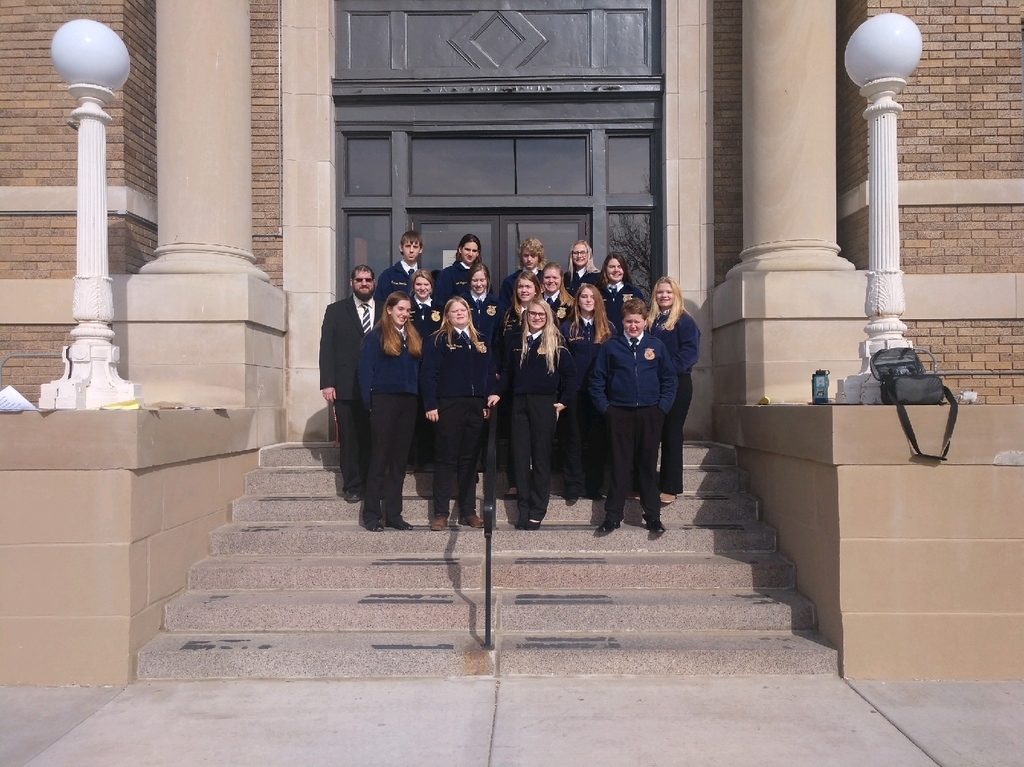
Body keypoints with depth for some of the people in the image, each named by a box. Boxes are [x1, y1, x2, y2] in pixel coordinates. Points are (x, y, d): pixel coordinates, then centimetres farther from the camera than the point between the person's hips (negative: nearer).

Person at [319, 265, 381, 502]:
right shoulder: (336, 310, 8)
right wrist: (327, 383, -7)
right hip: (347, 387, 0)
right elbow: (327, 348, 2)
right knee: (350, 439, 3)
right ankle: (352, 487, 12)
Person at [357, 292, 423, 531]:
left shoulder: (413, 338, 14)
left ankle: (393, 514, 14)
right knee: (379, 458, -1)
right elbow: (365, 371, -6)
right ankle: (372, 515, 6)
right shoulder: (375, 336, -2)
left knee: (399, 460, 8)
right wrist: (369, 403, -12)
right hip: (384, 401, -5)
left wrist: (418, 398, 3)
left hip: (408, 402, 5)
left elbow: (417, 369, 14)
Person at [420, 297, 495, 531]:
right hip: (449, 405, -4)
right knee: (446, 459, 0)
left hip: (476, 406, 5)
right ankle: (440, 513, 6)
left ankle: (468, 511, 16)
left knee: (470, 459, 9)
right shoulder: (438, 340, 0)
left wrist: (489, 402, 4)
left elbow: (490, 373, 14)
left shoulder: (480, 341, 15)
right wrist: (431, 405, -14)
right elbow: (428, 374, -6)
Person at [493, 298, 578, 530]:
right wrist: (498, 393, 2)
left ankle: (537, 511, 10)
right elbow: (508, 372, 14)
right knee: (521, 456, 4)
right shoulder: (517, 342, 12)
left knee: (541, 457, 3)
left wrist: (563, 401, -5)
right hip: (519, 403, 3)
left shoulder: (555, 343, 1)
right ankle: (524, 509, 12)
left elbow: (570, 373, -1)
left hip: (544, 404, -3)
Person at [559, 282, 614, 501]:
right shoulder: (567, 327, 5)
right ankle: (573, 487, 8)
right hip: (575, 390, -1)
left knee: (597, 438, 5)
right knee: (575, 438, 2)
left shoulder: (607, 328, 8)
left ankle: (594, 487, 14)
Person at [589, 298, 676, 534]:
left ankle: (653, 516, 14)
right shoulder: (610, 346, 4)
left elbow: (669, 379, 8)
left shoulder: (656, 346, 7)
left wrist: (663, 407, -1)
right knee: (620, 466, 3)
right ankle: (612, 516, 9)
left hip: (650, 414, 1)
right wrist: (604, 407, -3)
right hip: (619, 414, -1)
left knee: (648, 465, 7)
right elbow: (597, 380, 5)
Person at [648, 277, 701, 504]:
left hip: (676, 384, -5)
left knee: (671, 435, 1)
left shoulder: (684, 321, -3)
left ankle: (670, 487, 7)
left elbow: (689, 353, -13)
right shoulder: (650, 321, 13)